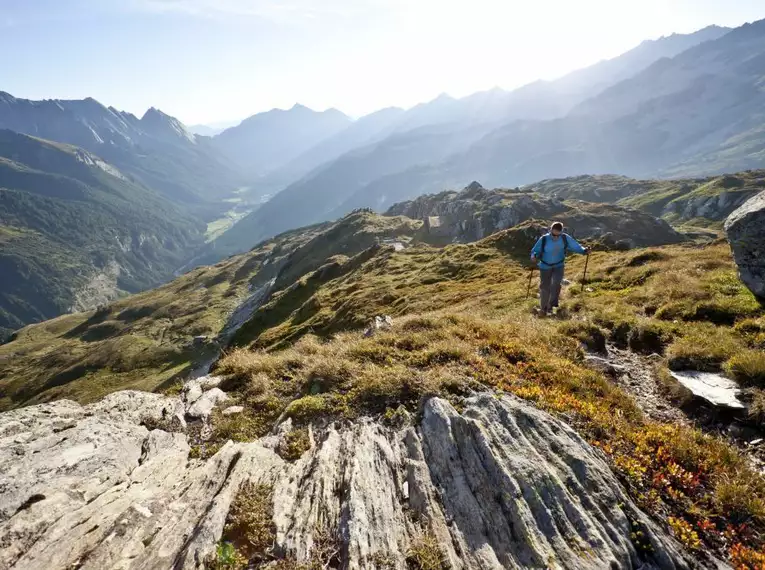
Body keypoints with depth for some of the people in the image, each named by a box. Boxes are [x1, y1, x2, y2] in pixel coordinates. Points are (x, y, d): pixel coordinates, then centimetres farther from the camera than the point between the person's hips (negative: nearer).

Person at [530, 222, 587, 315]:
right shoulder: (543, 239, -19)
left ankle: (551, 305, -2)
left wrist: (583, 251, -20)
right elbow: (535, 250, -9)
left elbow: (575, 246, -3)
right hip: (545, 267, 0)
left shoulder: (565, 238, -14)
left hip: (559, 266, 1)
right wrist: (534, 256, -30)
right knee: (544, 287, 5)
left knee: (556, 283, -21)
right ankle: (543, 308, 23)